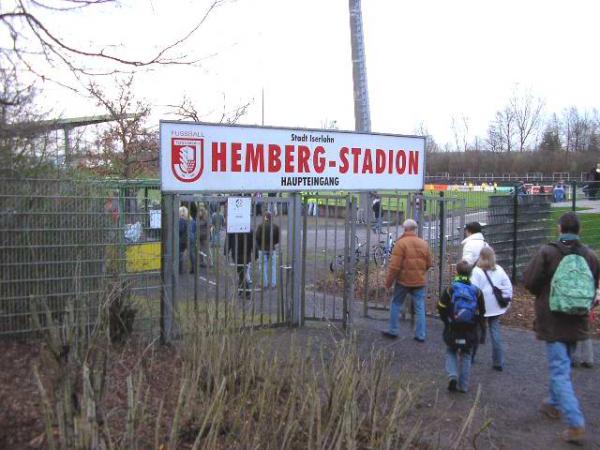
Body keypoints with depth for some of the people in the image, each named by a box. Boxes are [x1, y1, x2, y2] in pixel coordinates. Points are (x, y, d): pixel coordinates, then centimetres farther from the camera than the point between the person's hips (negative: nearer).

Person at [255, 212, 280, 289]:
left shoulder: (261, 226, -10)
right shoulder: (275, 226, -2)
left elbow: (257, 237, -9)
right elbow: (278, 238, 2)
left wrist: (259, 245, 8)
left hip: (262, 249, -2)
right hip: (272, 249, 2)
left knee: (264, 266, 5)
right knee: (273, 266, 8)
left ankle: (265, 284, 6)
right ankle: (273, 284, 9)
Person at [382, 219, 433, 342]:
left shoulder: (401, 243, -11)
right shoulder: (424, 244, 5)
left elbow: (395, 266, -14)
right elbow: (429, 264, 9)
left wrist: (388, 281, -7)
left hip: (403, 280, -3)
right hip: (420, 281, 4)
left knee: (396, 305, 12)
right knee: (420, 308, 8)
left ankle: (393, 331, 16)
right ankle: (421, 335, 9)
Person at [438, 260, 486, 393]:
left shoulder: (450, 289, -6)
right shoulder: (477, 291, 0)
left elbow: (441, 309, -4)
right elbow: (481, 314, 5)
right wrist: (482, 332, 15)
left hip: (452, 330, -2)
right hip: (470, 331, 2)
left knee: (451, 352, 17)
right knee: (466, 355, 15)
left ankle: (452, 375, -5)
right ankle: (463, 385, 15)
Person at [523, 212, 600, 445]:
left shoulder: (547, 252, -14)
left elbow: (529, 281, -12)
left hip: (552, 321, -5)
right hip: (577, 323, 5)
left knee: (560, 371, -2)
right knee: (564, 364, 23)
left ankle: (576, 424, -9)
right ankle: (555, 404, 40)